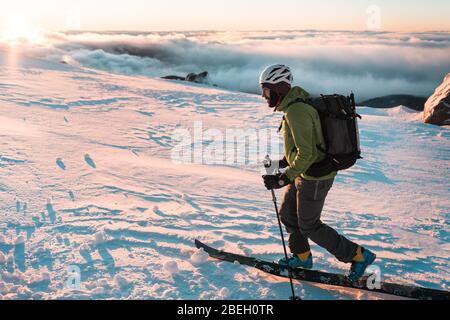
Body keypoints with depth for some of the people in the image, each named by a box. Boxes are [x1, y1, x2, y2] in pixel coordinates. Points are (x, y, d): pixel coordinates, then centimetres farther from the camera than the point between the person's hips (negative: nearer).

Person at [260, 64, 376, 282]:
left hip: (314, 178, -10)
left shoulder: (296, 111, -25)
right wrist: (286, 161, 19)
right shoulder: (295, 105, 7)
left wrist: (283, 179, -24)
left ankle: (359, 256, 16)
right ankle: (302, 257, 39)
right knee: (288, 215, 20)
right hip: (305, 173, 10)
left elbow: (306, 154, -28)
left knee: (309, 226, 4)